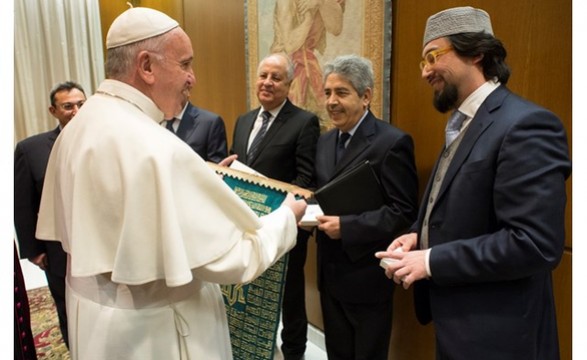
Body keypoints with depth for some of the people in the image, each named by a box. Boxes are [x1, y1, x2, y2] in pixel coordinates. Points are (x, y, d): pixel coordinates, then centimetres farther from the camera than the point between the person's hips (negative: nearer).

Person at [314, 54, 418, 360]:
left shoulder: (392, 142, -16)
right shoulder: (325, 141, 9)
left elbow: (404, 211, -19)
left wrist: (346, 226, -25)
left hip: (366, 273, -7)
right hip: (330, 270, 7)